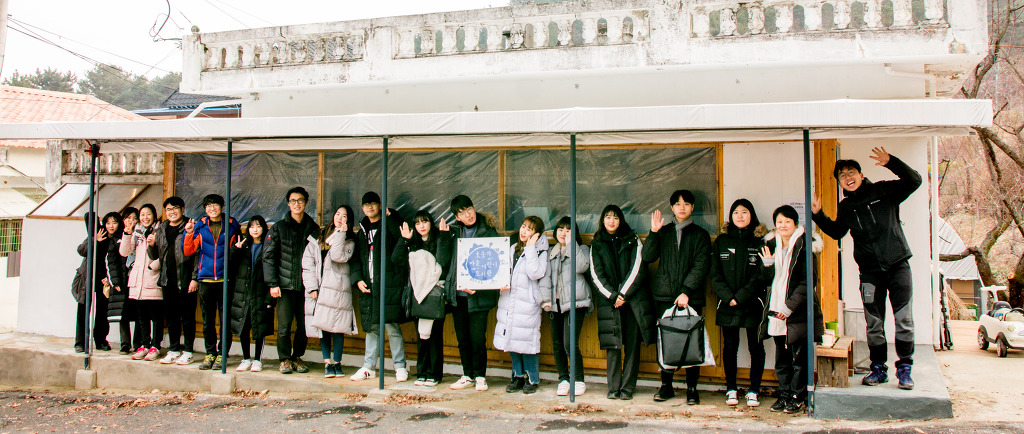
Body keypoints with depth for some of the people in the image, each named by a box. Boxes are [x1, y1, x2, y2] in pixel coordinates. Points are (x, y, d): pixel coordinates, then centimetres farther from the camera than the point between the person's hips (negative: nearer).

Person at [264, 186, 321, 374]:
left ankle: (297, 358, 20)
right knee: (284, 326, -3)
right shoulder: (278, 228, 6)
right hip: (286, 286, -2)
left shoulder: (313, 228, 10)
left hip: (307, 286, 2)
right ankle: (285, 360, 12)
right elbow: (268, 257, 3)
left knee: (304, 326, 4)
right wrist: (273, 283, -6)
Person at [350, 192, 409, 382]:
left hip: (388, 284, -6)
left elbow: (402, 238, -20)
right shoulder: (363, 229, 19)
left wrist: (390, 217, -19)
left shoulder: (389, 225, 2)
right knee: (371, 327, 10)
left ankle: (400, 367, 3)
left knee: (392, 326, -6)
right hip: (368, 286, 6)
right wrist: (358, 279, 6)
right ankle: (369, 367, 18)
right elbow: (358, 258, 20)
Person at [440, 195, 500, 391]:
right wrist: (442, 235, -2)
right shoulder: (453, 231, 10)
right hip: (457, 293, 4)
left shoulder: (488, 232, 0)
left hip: (478, 294, -4)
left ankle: (480, 376, 13)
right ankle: (467, 376, 23)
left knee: (477, 338, -4)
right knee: (462, 338, 10)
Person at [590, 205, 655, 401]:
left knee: (632, 345, -2)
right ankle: (613, 388, 3)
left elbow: (638, 268, 0)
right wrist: (613, 296, -8)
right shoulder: (596, 244, 13)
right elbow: (596, 274, 4)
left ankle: (627, 387, 3)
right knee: (612, 345, -3)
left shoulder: (633, 240, 10)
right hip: (609, 301, 1)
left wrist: (624, 294, -8)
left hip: (633, 299, 0)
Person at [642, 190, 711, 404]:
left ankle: (692, 388, 6)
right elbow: (648, 256, 3)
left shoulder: (700, 235, 8)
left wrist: (686, 291, -13)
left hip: (691, 297, -2)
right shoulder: (664, 232, 15)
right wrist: (653, 232, -7)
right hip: (665, 295, 2)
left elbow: (701, 266, -3)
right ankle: (666, 385, 13)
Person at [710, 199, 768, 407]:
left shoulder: (761, 241, 2)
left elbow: (761, 275, -5)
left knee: (756, 347, 3)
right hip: (727, 305, 2)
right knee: (729, 347, 6)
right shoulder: (721, 241, 9)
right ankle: (731, 389, 16)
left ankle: (754, 390, 13)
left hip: (753, 304, -2)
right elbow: (715, 274, 4)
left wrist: (740, 297, -12)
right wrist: (728, 297, -9)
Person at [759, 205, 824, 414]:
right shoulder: (771, 246, 11)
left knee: (799, 356, 0)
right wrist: (767, 264, -7)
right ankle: (784, 395, 19)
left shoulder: (804, 247, -6)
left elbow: (808, 281, -10)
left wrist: (790, 306, -15)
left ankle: (798, 397, 11)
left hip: (798, 312, -5)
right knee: (781, 357, 10)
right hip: (777, 311, 5)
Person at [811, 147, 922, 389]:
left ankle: (904, 369, 7)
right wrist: (818, 215, 8)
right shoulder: (845, 207, 9)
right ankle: (878, 369, 16)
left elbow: (914, 181, -7)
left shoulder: (884, 191, 0)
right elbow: (836, 232, 21)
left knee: (904, 320, -4)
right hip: (870, 270, 3)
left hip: (898, 264, -3)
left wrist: (890, 163, -18)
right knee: (874, 323, 5)